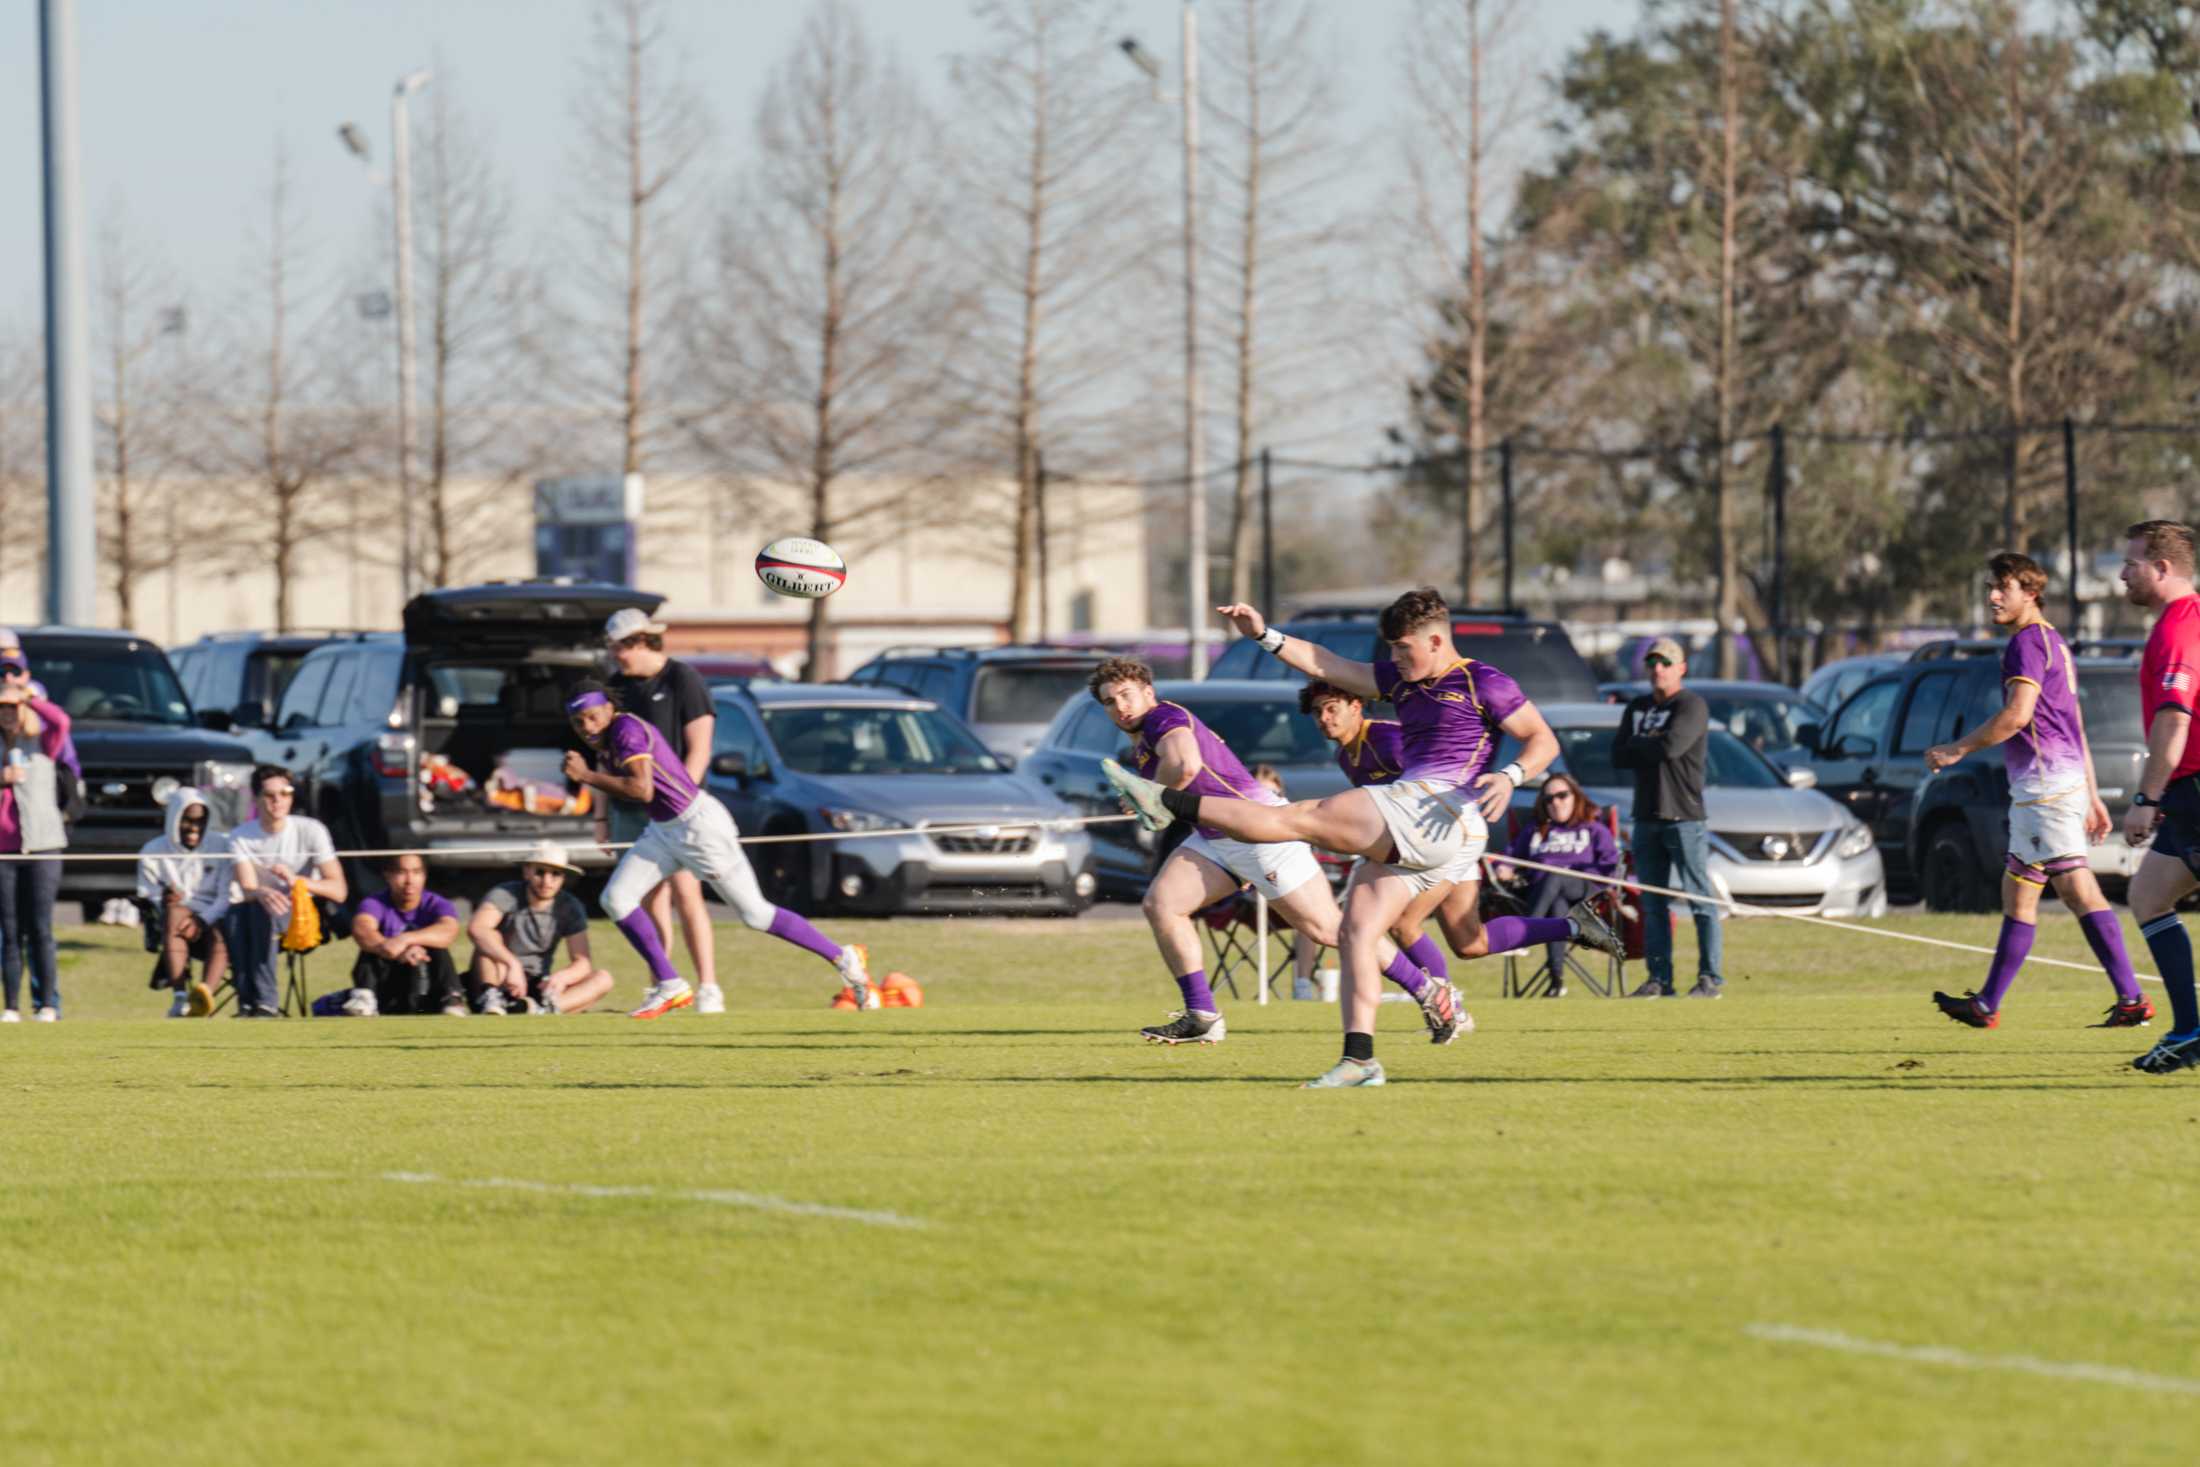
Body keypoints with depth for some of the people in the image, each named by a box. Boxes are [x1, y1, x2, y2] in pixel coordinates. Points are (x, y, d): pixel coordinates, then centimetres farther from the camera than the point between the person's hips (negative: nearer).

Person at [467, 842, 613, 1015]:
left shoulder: (570, 908, -1)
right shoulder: (505, 895, -12)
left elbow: (583, 962, -9)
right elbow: (476, 928, -32)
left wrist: (562, 976, -33)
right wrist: (512, 964, -46)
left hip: (537, 988, 3)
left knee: (602, 979, -17)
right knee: (489, 939, -27)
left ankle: (547, 1008, -44)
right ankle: (491, 1000, -47)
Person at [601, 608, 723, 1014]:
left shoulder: (683, 680, -5)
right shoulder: (618, 686, 13)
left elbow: (698, 749, -9)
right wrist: (603, 817, 15)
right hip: (630, 809, 6)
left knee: (685, 893, -15)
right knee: (652, 902, 4)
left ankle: (708, 988, -15)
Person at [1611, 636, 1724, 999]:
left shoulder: (1692, 706, -4)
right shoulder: (1638, 708, 17)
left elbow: (1671, 746, -19)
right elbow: (1619, 756, 8)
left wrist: (1637, 744, -2)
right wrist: (1653, 747, -7)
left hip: (1685, 817, -7)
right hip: (1646, 816, 7)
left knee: (1701, 899, -6)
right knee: (1653, 904, 6)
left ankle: (1710, 978, -6)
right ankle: (1659, 979, 8)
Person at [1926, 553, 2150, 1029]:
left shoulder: (2028, 642, -10)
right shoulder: (2053, 642, 22)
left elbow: (2017, 715, -20)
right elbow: (2076, 726, 25)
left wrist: (1957, 750, -11)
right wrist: (2092, 797, 27)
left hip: (2046, 783, -10)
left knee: (2078, 889, -12)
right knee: (2016, 894, 10)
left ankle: (2131, 998, -16)